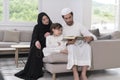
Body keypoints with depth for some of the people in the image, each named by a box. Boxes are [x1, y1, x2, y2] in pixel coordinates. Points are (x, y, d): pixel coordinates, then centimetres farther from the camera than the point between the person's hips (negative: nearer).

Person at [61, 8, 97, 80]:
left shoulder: (79, 25, 4)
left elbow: (93, 37, -2)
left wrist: (90, 38, -26)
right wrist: (68, 43, -21)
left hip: (80, 47, 1)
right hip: (69, 48, 0)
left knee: (87, 46, -31)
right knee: (72, 47, -35)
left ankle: (83, 74, -34)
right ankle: (75, 74, -41)